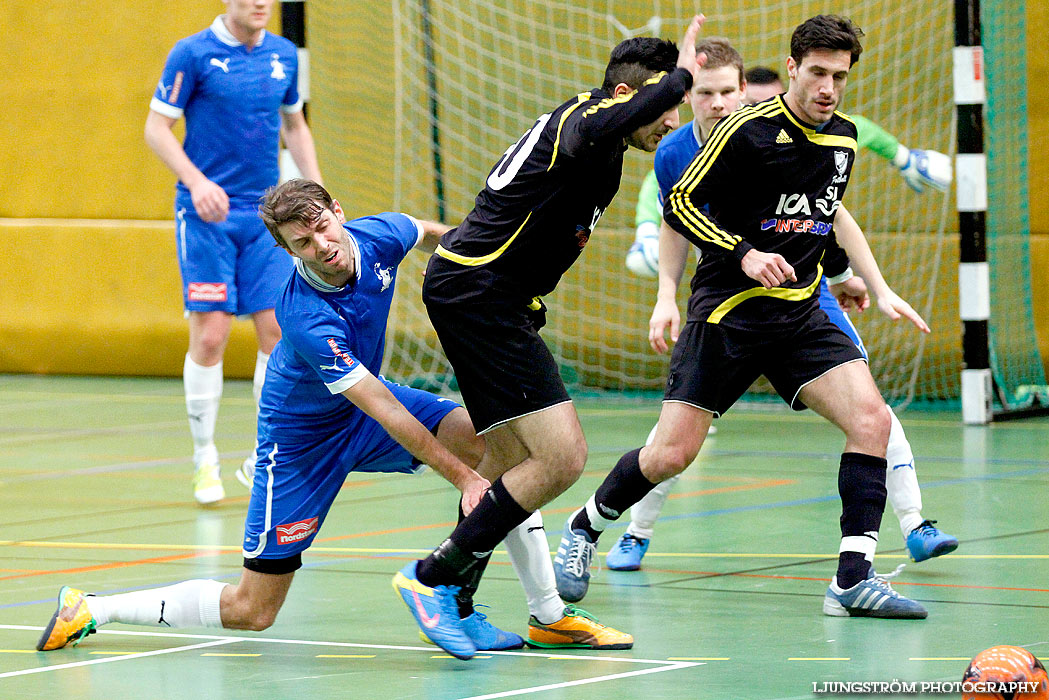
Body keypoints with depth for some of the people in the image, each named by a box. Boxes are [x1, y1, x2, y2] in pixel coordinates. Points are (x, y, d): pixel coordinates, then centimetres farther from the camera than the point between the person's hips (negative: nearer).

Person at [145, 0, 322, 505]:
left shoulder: (283, 56, 8)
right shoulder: (192, 54, -6)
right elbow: (156, 128, -5)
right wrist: (197, 181, -20)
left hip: (266, 216, 4)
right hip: (206, 214, -4)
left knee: (279, 331, -3)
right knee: (210, 335, -6)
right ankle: (204, 461, 7)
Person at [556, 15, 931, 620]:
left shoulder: (843, 138, 7)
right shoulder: (747, 131, -13)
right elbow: (679, 206, -9)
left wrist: (842, 274, 22)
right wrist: (744, 254, -18)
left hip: (801, 314, 5)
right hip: (728, 310, -5)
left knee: (871, 417, -16)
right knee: (672, 453, -9)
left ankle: (855, 578, -12)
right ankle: (583, 531, 20)